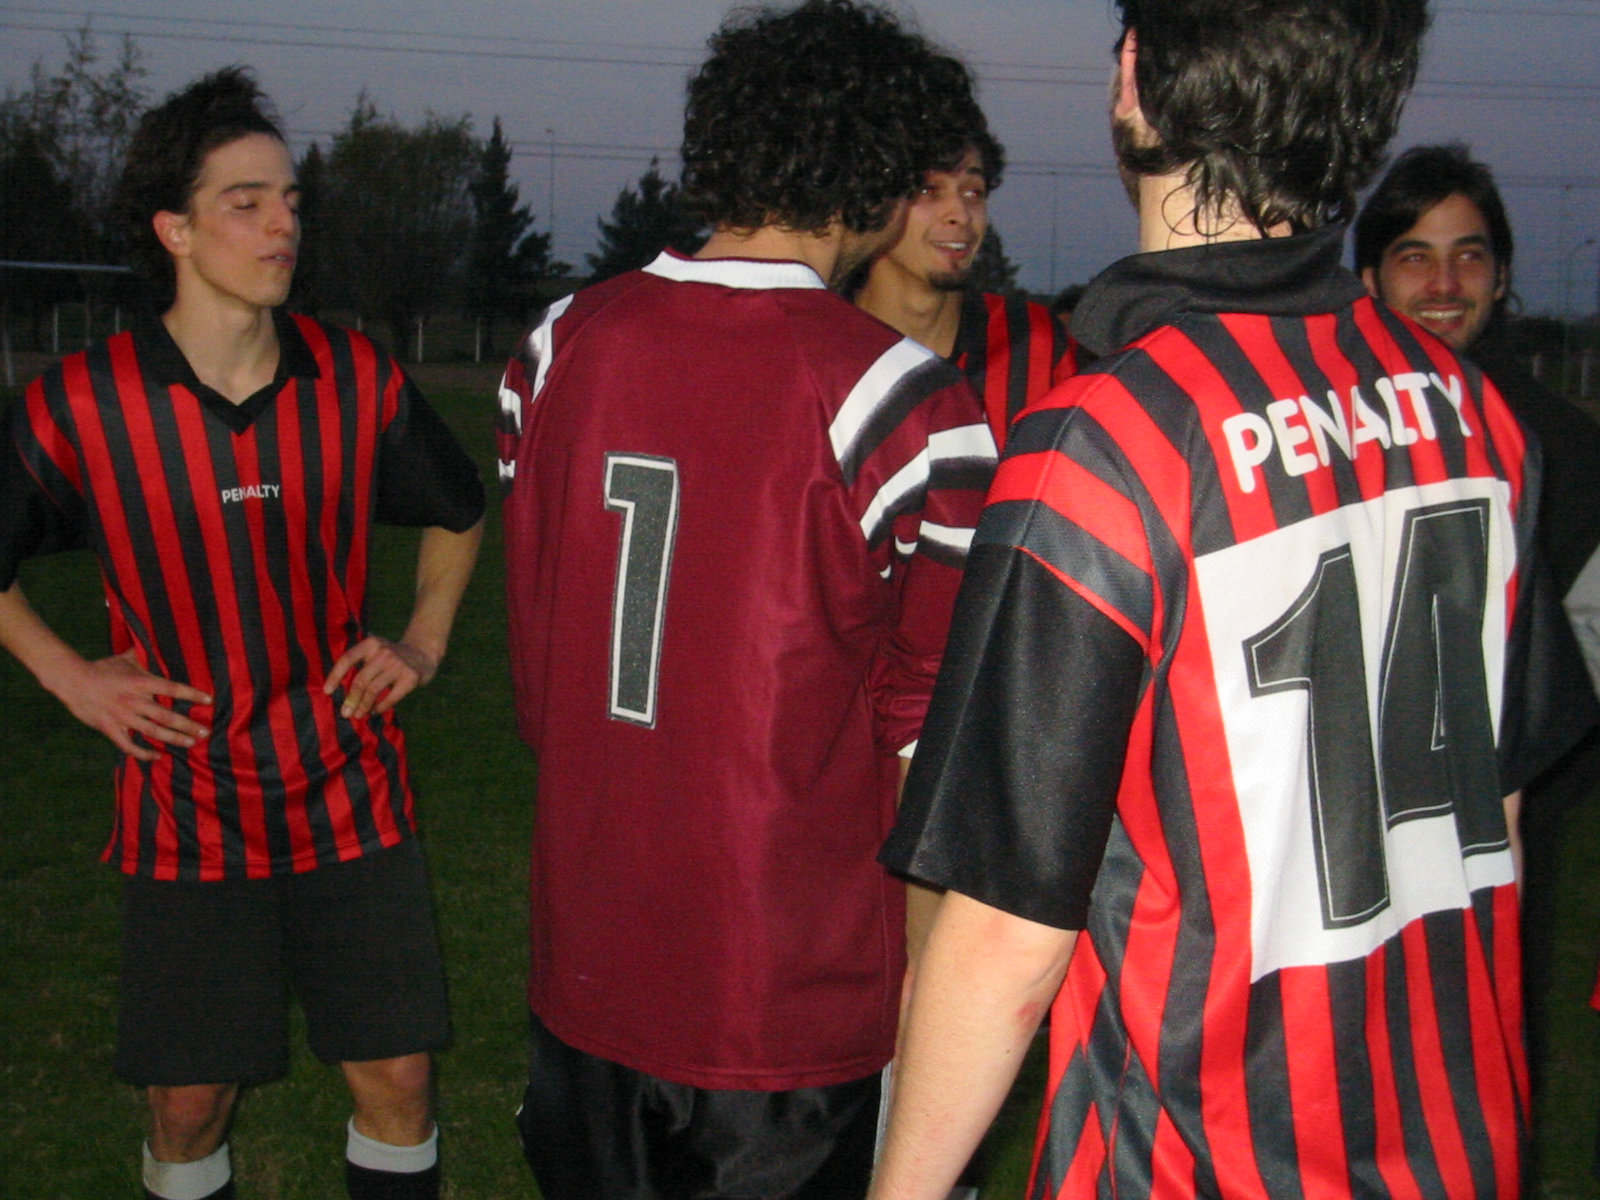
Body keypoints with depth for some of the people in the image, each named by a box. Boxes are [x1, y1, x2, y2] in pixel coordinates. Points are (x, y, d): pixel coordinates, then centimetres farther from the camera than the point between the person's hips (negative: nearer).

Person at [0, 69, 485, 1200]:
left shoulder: (359, 382, -4)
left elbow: (460, 513, 15)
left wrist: (425, 642, 5)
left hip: (350, 788, 1)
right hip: (187, 801, -1)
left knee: (397, 1075, 3)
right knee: (191, 1101, 7)